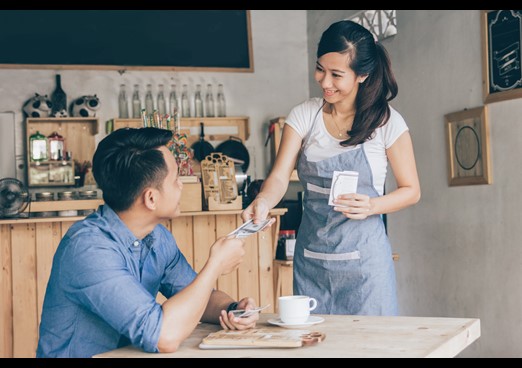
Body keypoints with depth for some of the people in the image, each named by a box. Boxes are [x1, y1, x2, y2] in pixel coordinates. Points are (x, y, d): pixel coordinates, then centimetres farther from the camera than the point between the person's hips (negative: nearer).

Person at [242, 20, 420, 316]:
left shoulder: (387, 122, -5)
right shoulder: (304, 115, 2)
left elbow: (411, 190, 0)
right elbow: (280, 176, -5)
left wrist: (371, 206, -19)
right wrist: (262, 202, -26)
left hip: (363, 258, -2)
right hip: (311, 257, 3)